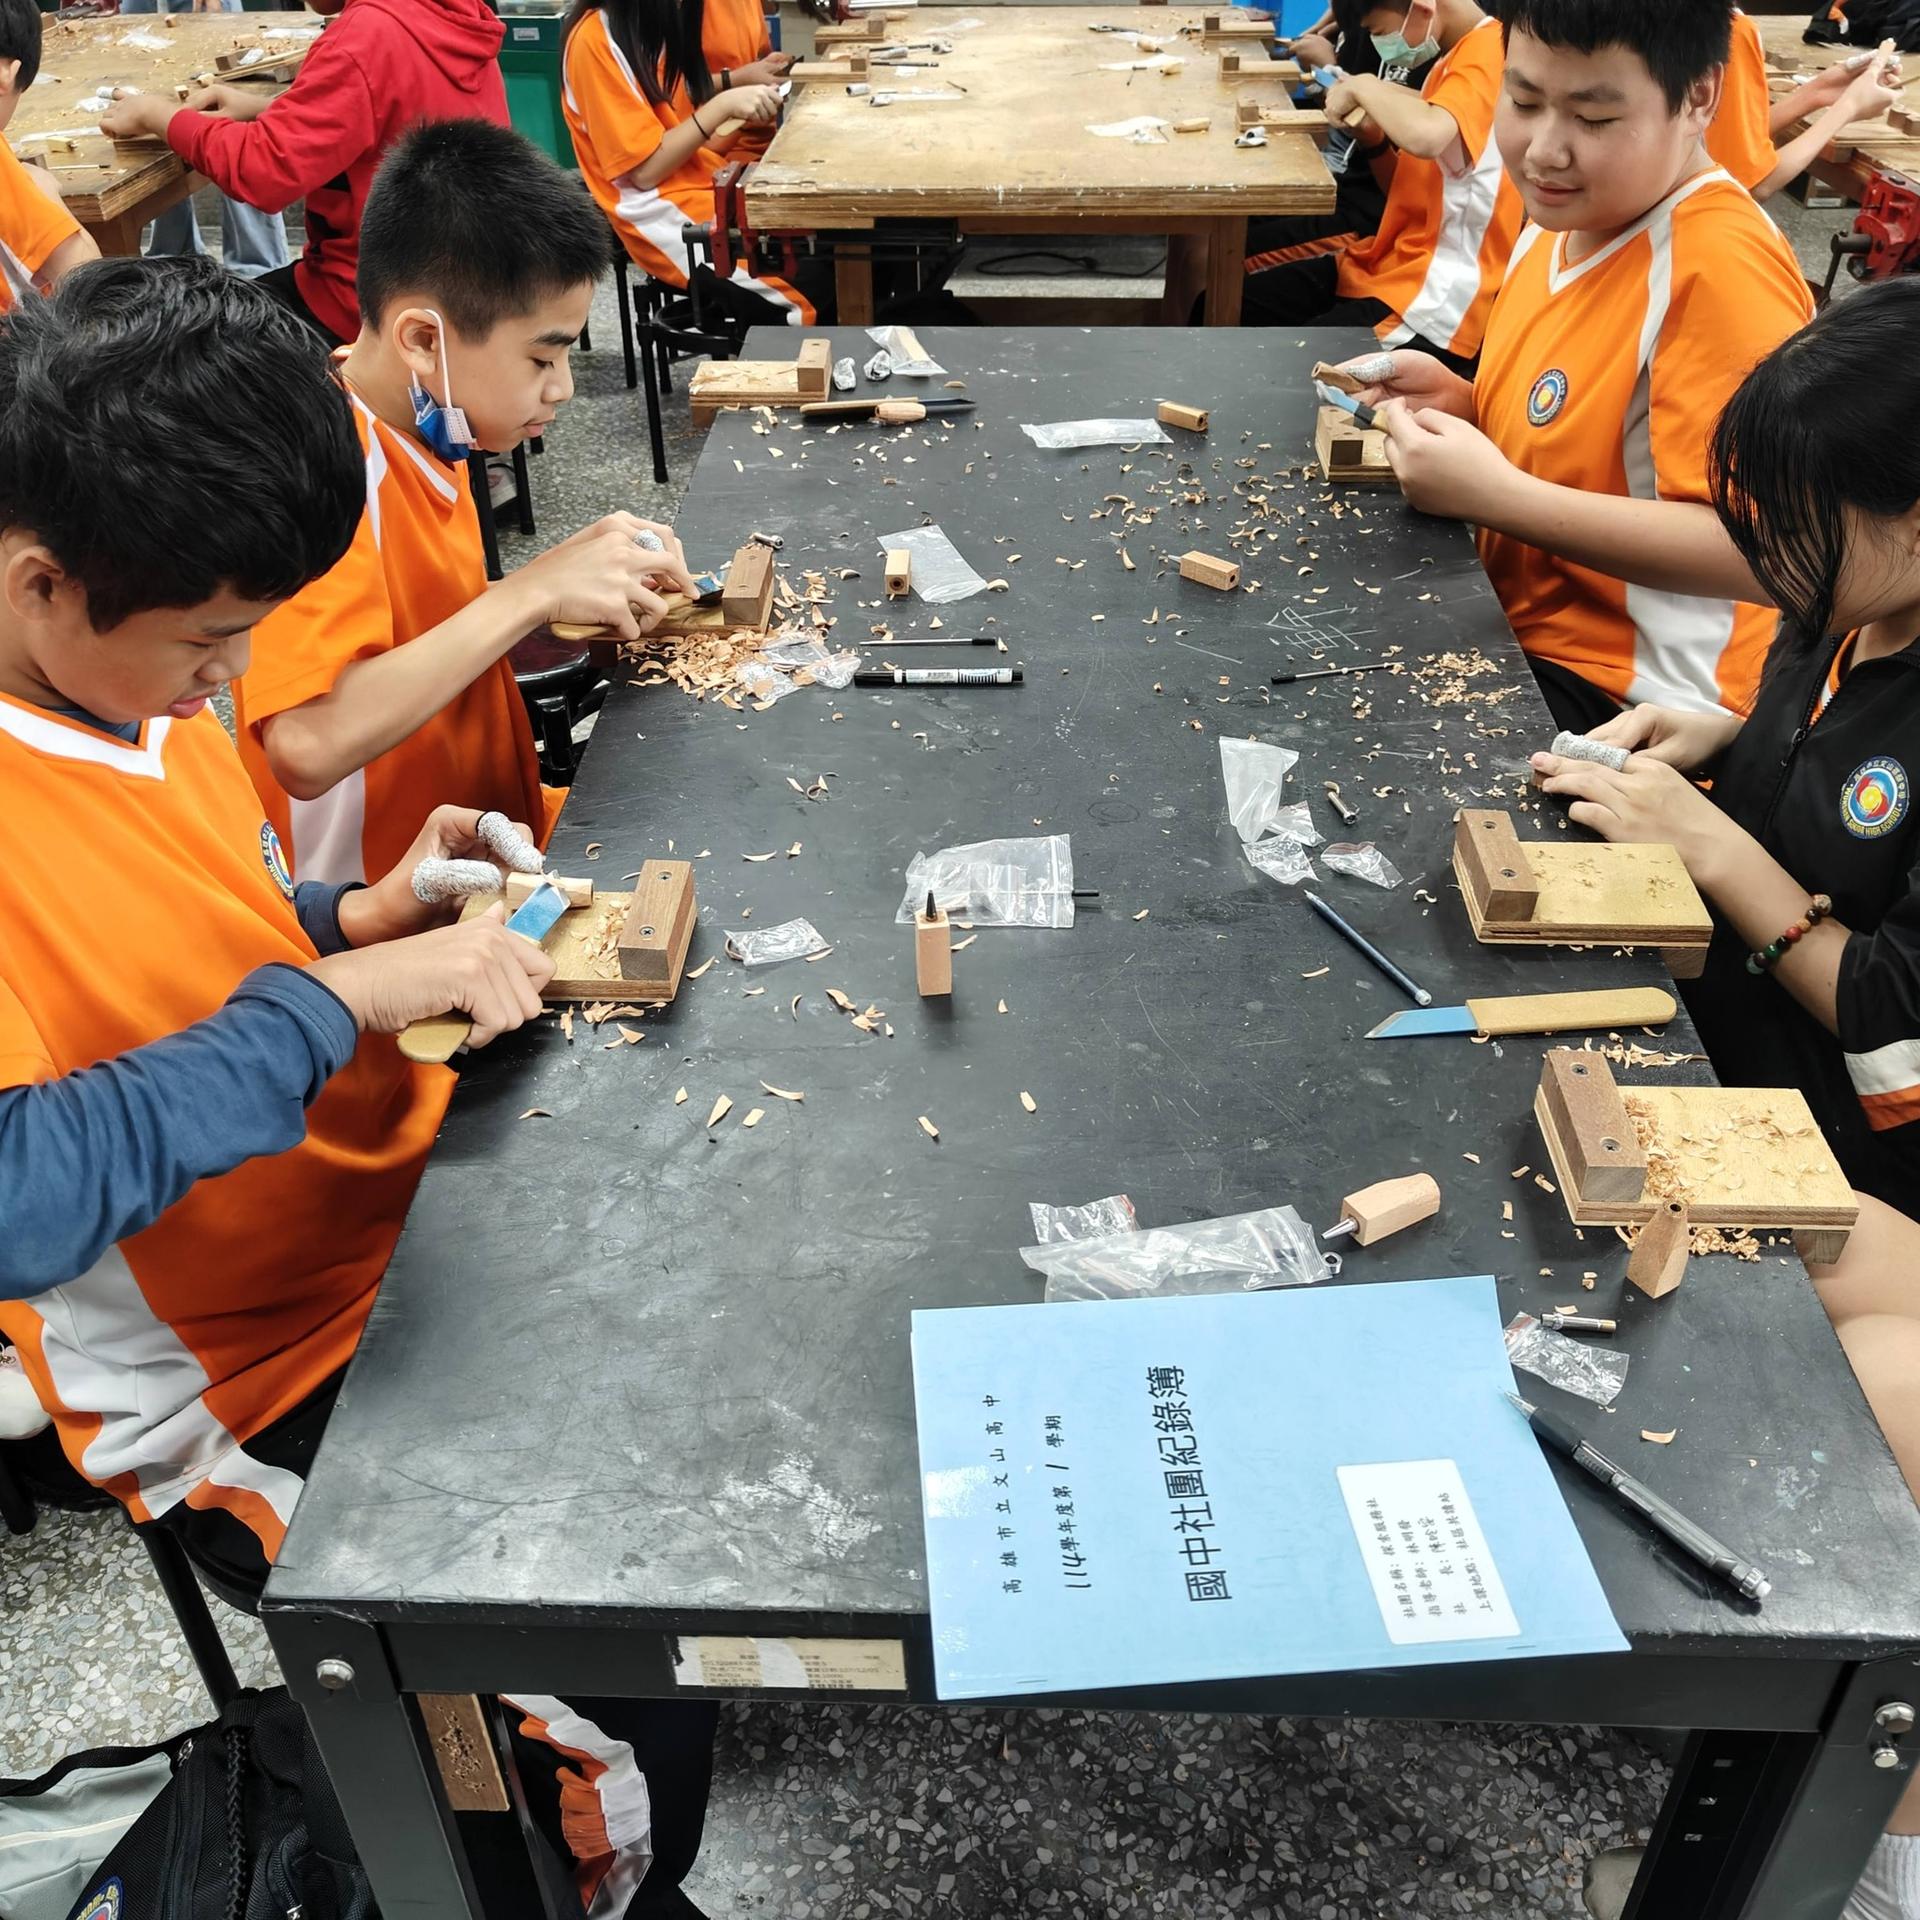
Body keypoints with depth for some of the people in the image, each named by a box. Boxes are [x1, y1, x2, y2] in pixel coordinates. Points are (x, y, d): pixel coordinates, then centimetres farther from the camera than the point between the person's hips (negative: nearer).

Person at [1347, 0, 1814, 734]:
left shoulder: (1721, 267, -22)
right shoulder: (1564, 220, 5)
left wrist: (1495, 496, -28)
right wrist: (1456, 401, -1)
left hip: (1632, 699, -8)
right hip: (1518, 630, 8)